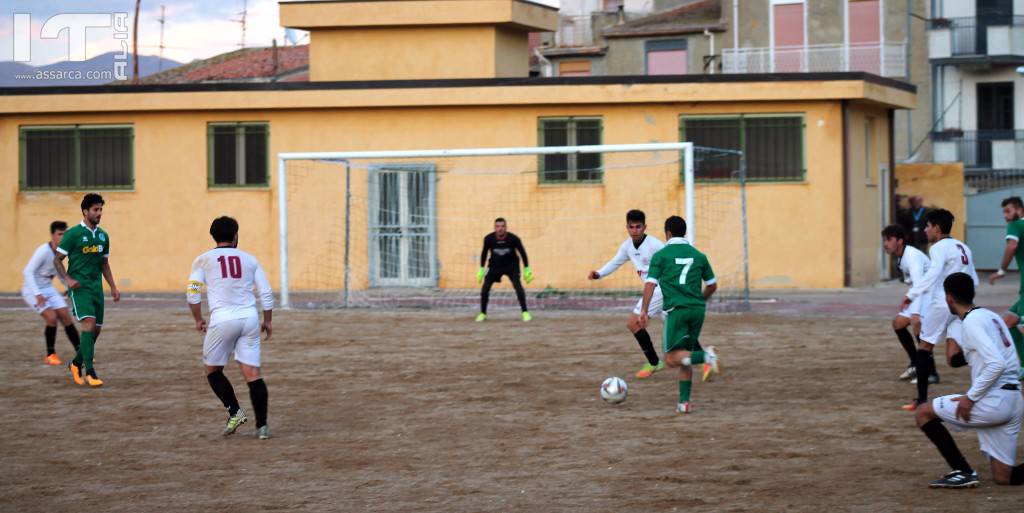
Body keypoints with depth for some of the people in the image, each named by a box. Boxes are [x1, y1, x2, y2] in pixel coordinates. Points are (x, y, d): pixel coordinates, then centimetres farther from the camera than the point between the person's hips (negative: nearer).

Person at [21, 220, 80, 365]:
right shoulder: (43, 251, -24)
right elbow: (27, 272, -28)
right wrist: (37, 294, -35)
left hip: (48, 288, 7)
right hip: (33, 290, -7)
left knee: (65, 316, -2)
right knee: (52, 318, -19)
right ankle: (50, 355, -1)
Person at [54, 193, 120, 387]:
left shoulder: (103, 235, 12)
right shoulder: (73, 233, -7)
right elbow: (57, 260, -5)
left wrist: (113, 287, 15)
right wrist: (67, 279, -19)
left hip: (96, 287, 7)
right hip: (79, 286, -7)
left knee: (96, 329, 6)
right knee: (89, 323, -20)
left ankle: (76, 363, 28)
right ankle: (89, 372, -19)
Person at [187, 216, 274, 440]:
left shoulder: (204, 260, 6)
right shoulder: (249, 259, 12)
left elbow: (193, 293, 1)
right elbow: (266, 293, 9)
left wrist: (198, 319, 15)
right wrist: (268, 321, 20)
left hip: (222, 320, -2)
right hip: (250, 319, 2)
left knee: (213, 370, 15)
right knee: (252, 373, 2)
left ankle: (234, 412, 1)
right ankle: (262, 425, -2)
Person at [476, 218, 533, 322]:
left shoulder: (513, 239, -23)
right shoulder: (489, 239, -19)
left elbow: (522, 252, -7)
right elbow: (484, 253, -1)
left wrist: (527, 269, -4)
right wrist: (481, 269, 4)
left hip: (511, 265, -2)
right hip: (495, 265, 2)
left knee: (517, 285, -20)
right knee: (485, 288, -8)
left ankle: (525, 312, -12)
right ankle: (483, 313, 9)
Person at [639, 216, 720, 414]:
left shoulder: (660, 255, 1)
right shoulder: (698, 255, 12)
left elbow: (650, 284, -7)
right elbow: (712, 285, 17)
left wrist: (644, 311, -6)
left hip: (676, 310, -5)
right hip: (697, 309, 5)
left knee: (672, 358, -2)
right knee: (685, 356, 14)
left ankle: (705, 355, -28)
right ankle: (684, 402, 6)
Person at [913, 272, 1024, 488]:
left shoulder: (971, 322, -10)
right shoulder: (990, 316, 19)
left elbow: (996, 364, -22)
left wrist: (971, 397, -17)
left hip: (993, 400, -9)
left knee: (924, 413, 5)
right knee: (1003, 477, 12)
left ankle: (963, 472, -1)